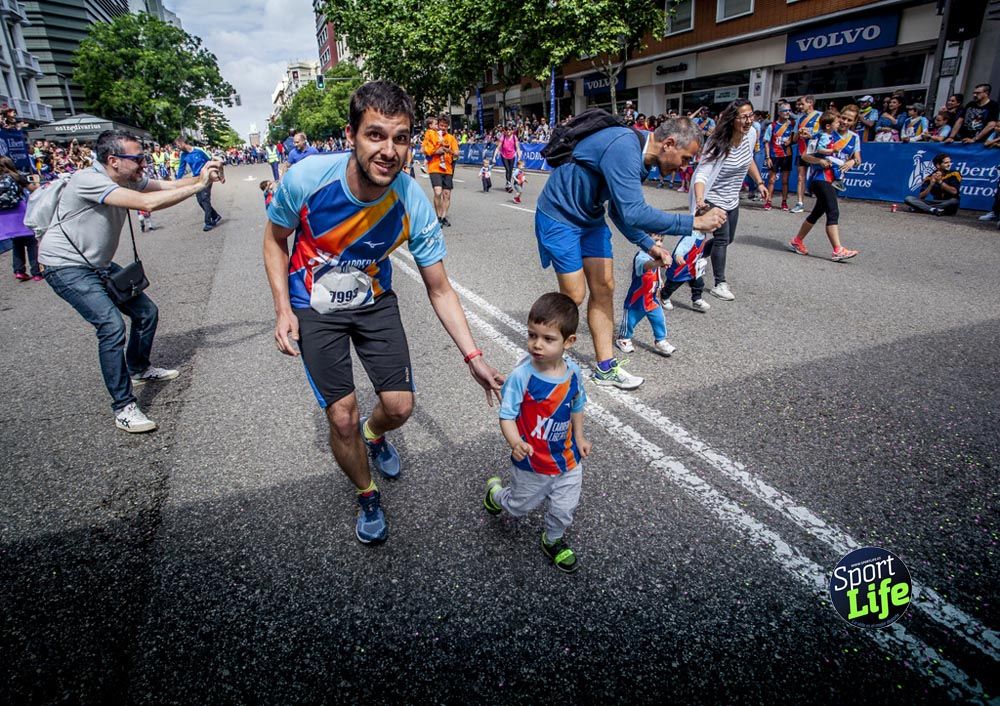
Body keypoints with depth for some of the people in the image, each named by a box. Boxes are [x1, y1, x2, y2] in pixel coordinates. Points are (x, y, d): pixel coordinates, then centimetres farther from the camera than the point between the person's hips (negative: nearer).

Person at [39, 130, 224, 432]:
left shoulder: (127, 179, 1)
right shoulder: (88, 180, -27)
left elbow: (168, 185, -5)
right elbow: (148, 203, -37)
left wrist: (201, 176, -25)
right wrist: (199, 186, -33)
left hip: (98, 265, 9)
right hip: (67, 267, -9)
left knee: (146, 311, 10)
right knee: (112, 326, -23)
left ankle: (139, 368, 36)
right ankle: (123, 409, -16)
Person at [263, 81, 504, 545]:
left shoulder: (414, 206, -24)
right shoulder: (307, 178, -26)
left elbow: (439, 289, -14)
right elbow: (275, 240, -6)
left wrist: (472, 356, -20)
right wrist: (284, 310, -16)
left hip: (374, 302, 2)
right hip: (314, 309, -1)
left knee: (400, 406, 1)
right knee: (343, 417, -5)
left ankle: (374, 436, 40)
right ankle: (367, 496, 25)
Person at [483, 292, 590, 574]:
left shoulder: (573, 372, -11)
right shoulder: (521, 376, -27)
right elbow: (507, 416, -23)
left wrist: (579, 438, 10)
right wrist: (515, 443, -40)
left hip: (567, 459, 4)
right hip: (531, 464, -3)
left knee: (564, 510, 20)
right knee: (519, 506, 22)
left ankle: (553, 541, 51)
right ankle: (495, 492, 55)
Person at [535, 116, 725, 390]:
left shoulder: (640, 154, 3)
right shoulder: (624, 148, -28)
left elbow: (620, 210, 14)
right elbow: (634, 213, -37)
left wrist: (649, 246, 6)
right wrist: (695, 223, -31)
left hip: (591, 218, 9)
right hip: (560, 216, -9)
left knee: (604, 288, 5)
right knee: (574, 295, -6)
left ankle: (605, 367, 14)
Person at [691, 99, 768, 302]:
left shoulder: (751, 134, -8)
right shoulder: (718, 143, -27)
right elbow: (701, 174, -36)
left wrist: (759, 183, 11)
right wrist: (699, 199, -54)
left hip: (733, 198, 7)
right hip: (713, 197, -7)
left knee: (728, 239, 16)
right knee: (722, 238, -11)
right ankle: (720, 284, 0)